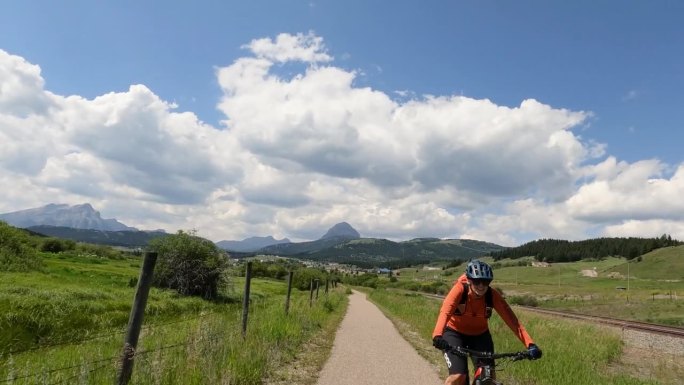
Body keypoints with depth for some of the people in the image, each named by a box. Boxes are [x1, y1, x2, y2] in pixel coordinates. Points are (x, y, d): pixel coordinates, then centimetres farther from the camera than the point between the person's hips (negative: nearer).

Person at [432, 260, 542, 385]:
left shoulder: (492, 295, -21)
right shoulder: (460, 289, -29)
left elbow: (511, 319, -27)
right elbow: (445, 312, -44)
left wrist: (530, 344, -40)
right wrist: (437, 336, -61)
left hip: (480, 334, 3)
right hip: (455, 332, -3)